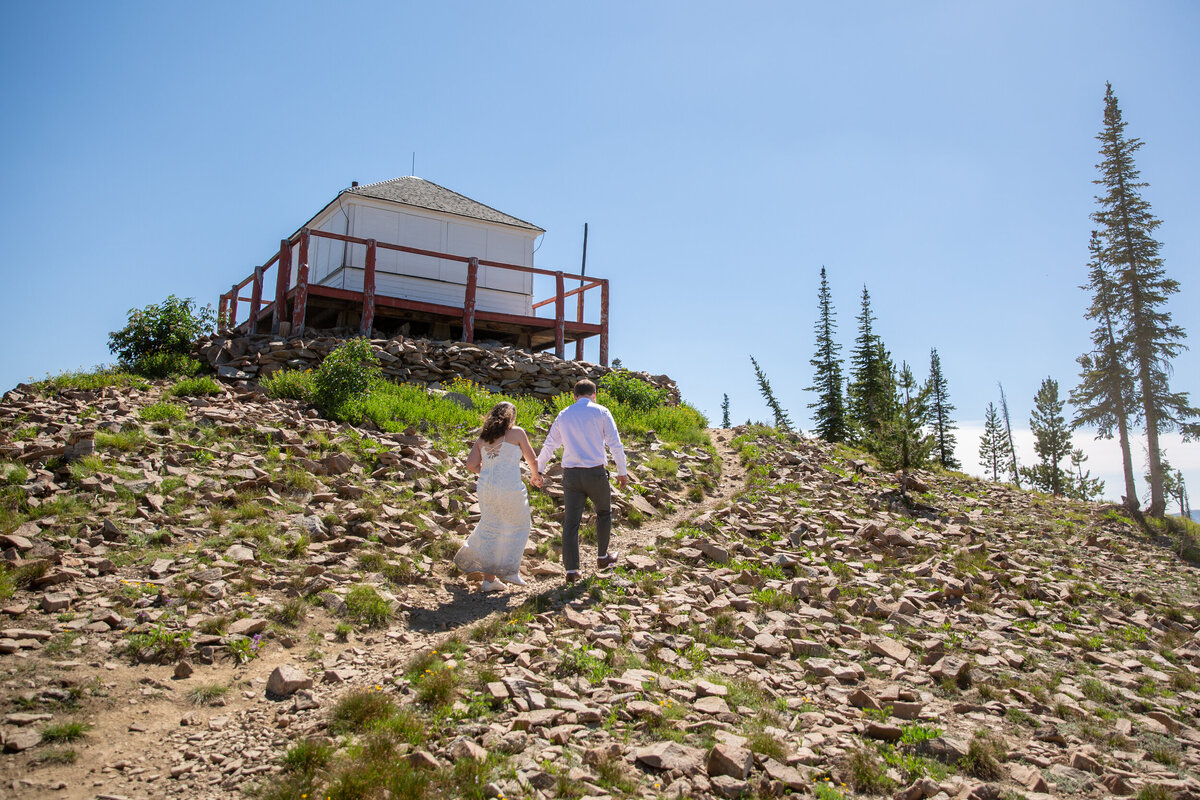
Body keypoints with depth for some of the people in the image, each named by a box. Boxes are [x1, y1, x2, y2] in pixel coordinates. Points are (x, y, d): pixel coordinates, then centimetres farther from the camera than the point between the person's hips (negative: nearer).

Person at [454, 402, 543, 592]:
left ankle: (489, 578, 15)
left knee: (490, 529, 14)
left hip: (486, 488, 5)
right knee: (518, 527, 16)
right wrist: (536, 475, 25)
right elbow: (532, 459, 6)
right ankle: (511, 571, 14)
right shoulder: (516, 433, 0)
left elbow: (471, 464, 7)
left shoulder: (483, 437, 12)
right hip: (510, 488, -5)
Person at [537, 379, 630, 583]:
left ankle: (572, 570, 4)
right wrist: (622, 472, 3)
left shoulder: (564, 415, 11)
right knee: (604, 513, 21)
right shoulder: (601, 412, 0)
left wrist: (538, 470, 27)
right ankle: (602, 556, 32)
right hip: (596, 473, -2)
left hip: (571, 474, 3)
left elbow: (549, 445, 16)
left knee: (571, 522, 4)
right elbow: (615, 443, -4)